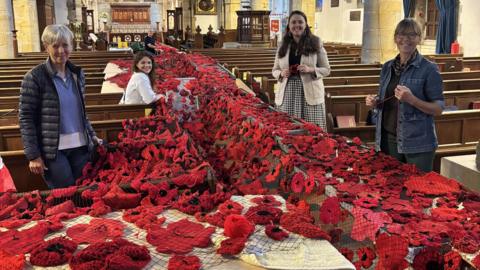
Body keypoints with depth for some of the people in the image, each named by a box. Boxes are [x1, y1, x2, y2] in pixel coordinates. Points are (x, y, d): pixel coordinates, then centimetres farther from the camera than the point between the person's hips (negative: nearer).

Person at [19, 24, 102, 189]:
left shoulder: (77, 74, 8)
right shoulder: (35, 77, -8)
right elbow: (25, 118, -9)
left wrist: (92, 135, 10)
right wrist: (33, 155, -14)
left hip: (80, 145, 5)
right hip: (52, 149, -5)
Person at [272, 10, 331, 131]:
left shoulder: (316, 44, 2)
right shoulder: (283, 46, 9)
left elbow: (326, 70, 3)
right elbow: (274, 70, 15)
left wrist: (311, 69, -16)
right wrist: (281, 73, -8)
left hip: (310, 93, -2)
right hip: (287, 94, 2)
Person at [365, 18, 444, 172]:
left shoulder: (428, 69, -8)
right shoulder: (388, 67, 8)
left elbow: (439, 109, -9)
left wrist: (411, 99, -23)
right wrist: (374, 102, -3)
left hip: (418, 144, -5)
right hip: (388, 139, 5)